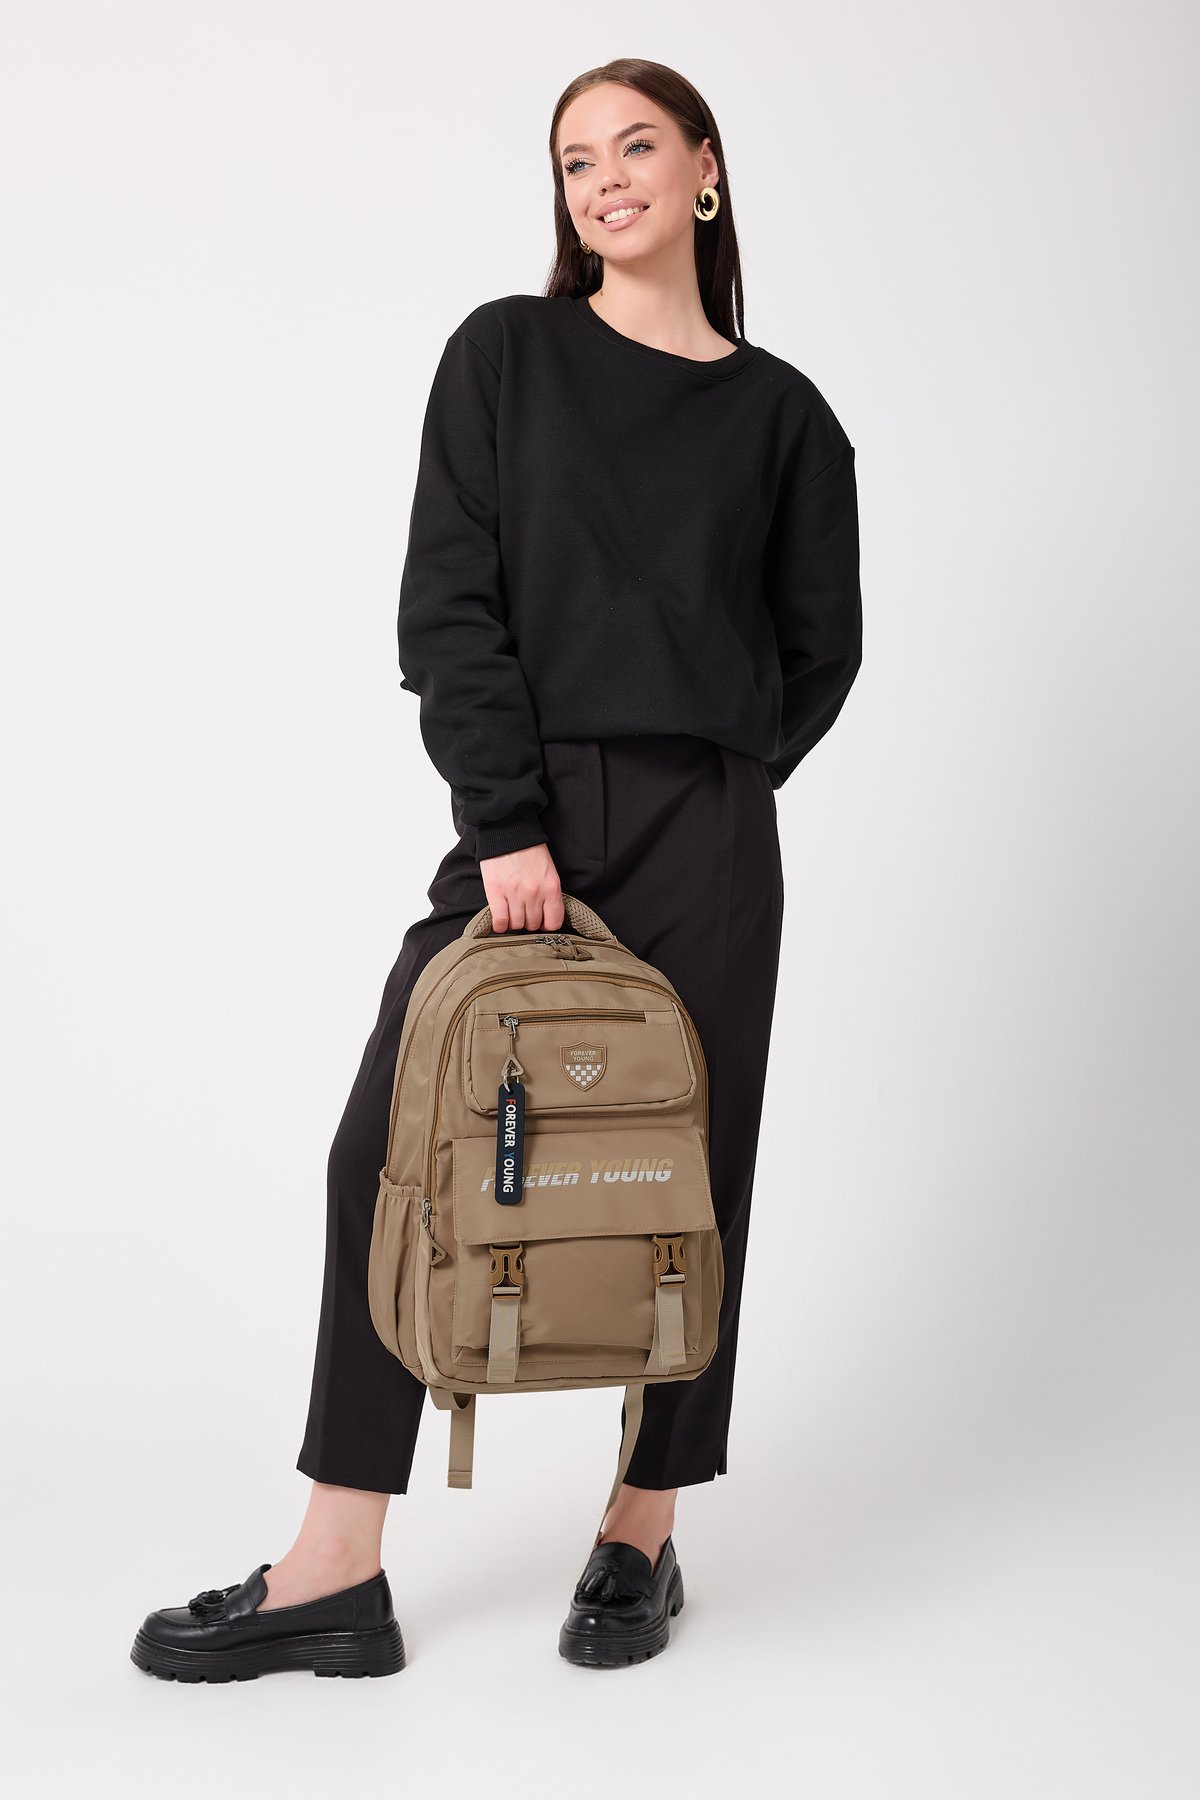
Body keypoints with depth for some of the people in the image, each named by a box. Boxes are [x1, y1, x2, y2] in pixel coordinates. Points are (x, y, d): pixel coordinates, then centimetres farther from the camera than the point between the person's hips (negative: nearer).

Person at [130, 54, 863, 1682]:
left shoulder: (780, 412, 8)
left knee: (689, 1169, 3)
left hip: (707, 836, 0)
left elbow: (823, 640, 14)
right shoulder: (505, 355, 6)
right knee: (392, 1153, -4)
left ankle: (644, 1535, 19)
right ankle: (336, 1573, 4)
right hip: (528, 815, 0)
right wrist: (506, 822, -11)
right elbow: (451, 604, -3)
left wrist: (718, 780, 3)